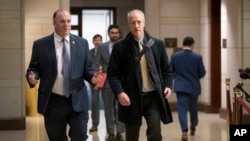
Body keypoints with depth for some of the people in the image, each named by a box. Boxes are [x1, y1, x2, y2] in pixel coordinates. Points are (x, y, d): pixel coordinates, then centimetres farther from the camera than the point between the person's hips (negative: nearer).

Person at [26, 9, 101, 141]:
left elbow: (87, 68, 10)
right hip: (53, 102, 0)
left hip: (77, 101, 1)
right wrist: (32, 77, -18)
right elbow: (33, 68, 4)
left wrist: (92, 77, -12)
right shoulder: (40, 45, 2)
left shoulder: (82, 43, 7)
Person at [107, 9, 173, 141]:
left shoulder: (157, 44, 6)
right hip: (131, 98, -1)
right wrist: (119, 92, -18)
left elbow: (166, 69, 12)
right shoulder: (120, 47, -1)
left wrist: (167, 85, -5)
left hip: (153, 96, 1)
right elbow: (112, 73, -3)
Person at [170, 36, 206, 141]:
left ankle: (184, 131, -20)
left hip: (180, 86, -1)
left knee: (182, 108, -3)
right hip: (194, 86, 1)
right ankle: (193, 128, 37)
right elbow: (202, 73, -3)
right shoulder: (197, 57, -8)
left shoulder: (175, 56, -4)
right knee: (193, 107, 19)